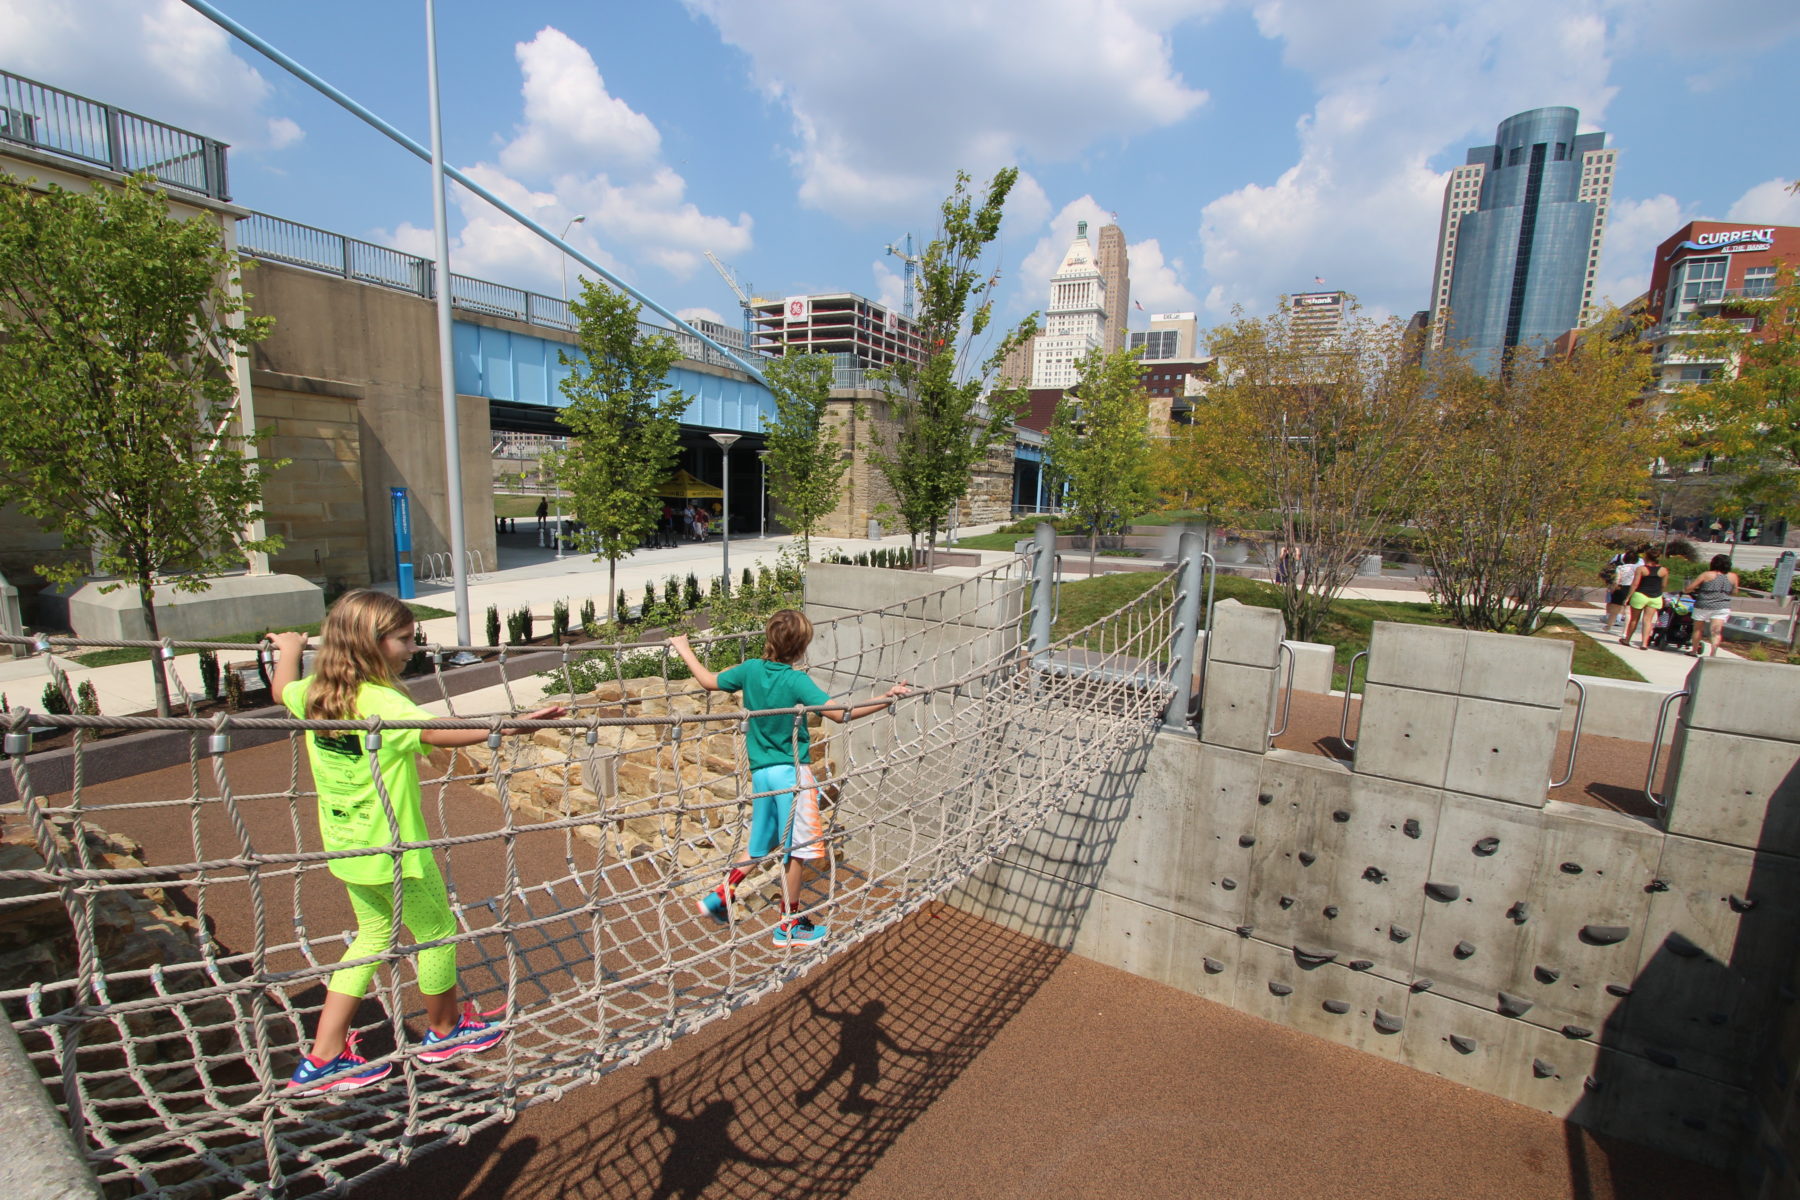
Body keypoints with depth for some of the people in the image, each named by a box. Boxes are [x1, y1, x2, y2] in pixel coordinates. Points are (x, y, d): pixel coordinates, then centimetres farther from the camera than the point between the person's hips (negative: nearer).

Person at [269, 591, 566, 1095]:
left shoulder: (315, 693, -2)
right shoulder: (380, 703, -26)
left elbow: (283, 687, 21)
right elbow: (440, 733, -42)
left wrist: (289, 649, 39)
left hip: (345, 847, 8)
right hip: (392, 852, -8)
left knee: (374, 934, 24)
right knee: (437, 933, 14)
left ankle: (324, 1058, 28)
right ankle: (445, 1031, 34)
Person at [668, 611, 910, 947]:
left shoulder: (751, 669, -3)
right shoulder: (797, 681, -18)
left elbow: (708, 681, 10)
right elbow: (840, 714, -25)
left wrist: (684, 649, 24)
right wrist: (886, 698, -25)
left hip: (760, 772, 6)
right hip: (791, 774, -6)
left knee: (762, 843, 23)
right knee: (795, 849, 8)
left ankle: (720, 895, 25)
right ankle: (789, 925, 19)